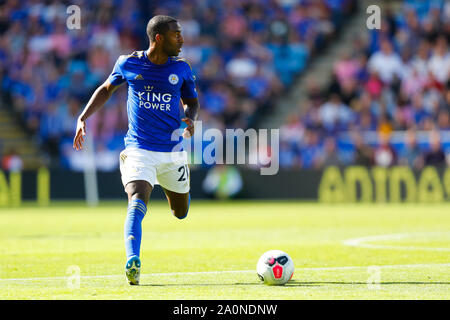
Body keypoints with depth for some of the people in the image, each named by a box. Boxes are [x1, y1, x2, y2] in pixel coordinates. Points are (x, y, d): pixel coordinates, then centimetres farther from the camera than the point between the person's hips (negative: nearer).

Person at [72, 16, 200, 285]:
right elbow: (107, 89, 16)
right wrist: (83, 117, 6)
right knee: (137, 204, -26)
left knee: (181, 212, 18)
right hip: (139, 149, -2)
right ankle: (133, 263, -32)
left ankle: (168, 186, 52)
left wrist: (190, 120, -10)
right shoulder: (129, 63, -2)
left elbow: (192, 102, 14)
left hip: (173, 152, 3)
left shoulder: (181, 68, 0)